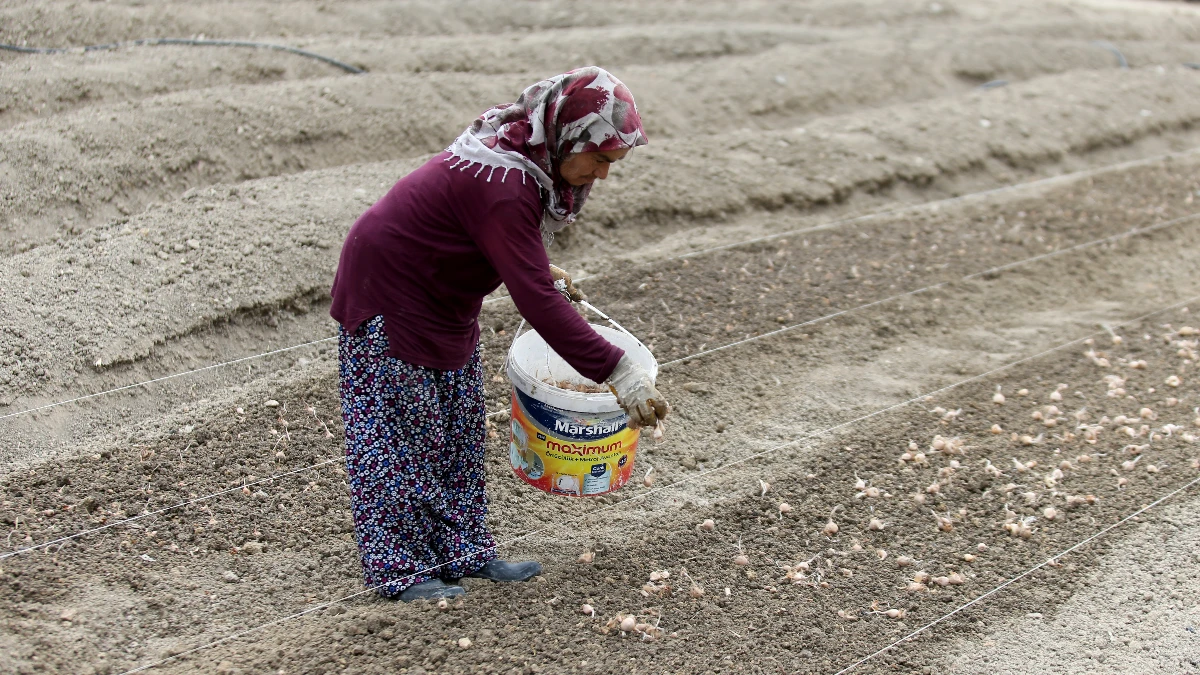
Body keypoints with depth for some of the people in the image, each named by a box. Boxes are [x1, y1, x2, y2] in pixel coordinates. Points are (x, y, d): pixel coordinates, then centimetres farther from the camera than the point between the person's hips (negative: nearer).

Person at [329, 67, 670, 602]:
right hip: (387, 295, -10)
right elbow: (536, 302, -38)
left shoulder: (524, 159, -6)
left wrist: (540, 272, 1)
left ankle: (461, 551, 22)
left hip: (443, 302, 10)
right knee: (402, 431, -1)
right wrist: (617, 372, -37)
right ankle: (400, 568, 9)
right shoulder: (502, 187, -35)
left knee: (458, 430, 13)